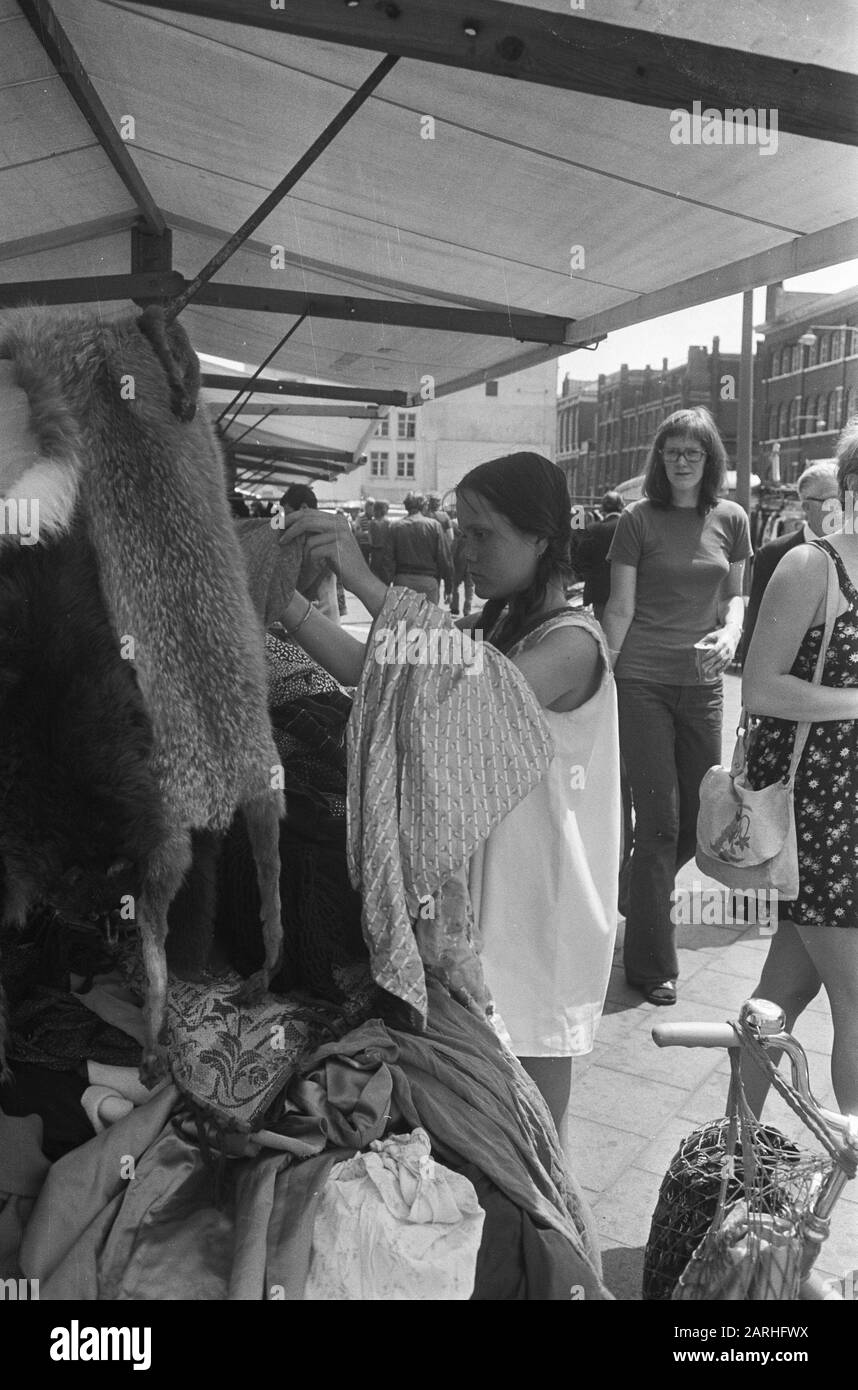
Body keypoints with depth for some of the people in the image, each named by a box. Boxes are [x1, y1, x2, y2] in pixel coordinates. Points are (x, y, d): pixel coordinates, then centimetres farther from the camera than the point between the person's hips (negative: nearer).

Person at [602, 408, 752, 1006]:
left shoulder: (731, 519, 7)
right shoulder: (639, 519, -3)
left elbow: (735, 594, 14)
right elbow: (620, 608, -3)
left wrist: (731, 632, -8)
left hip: (703, 683, 4)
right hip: (643, 681, -4)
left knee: (699, 818, 12)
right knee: (659, 820, -3)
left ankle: (646, 892, 43)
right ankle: (651, 964, 9)